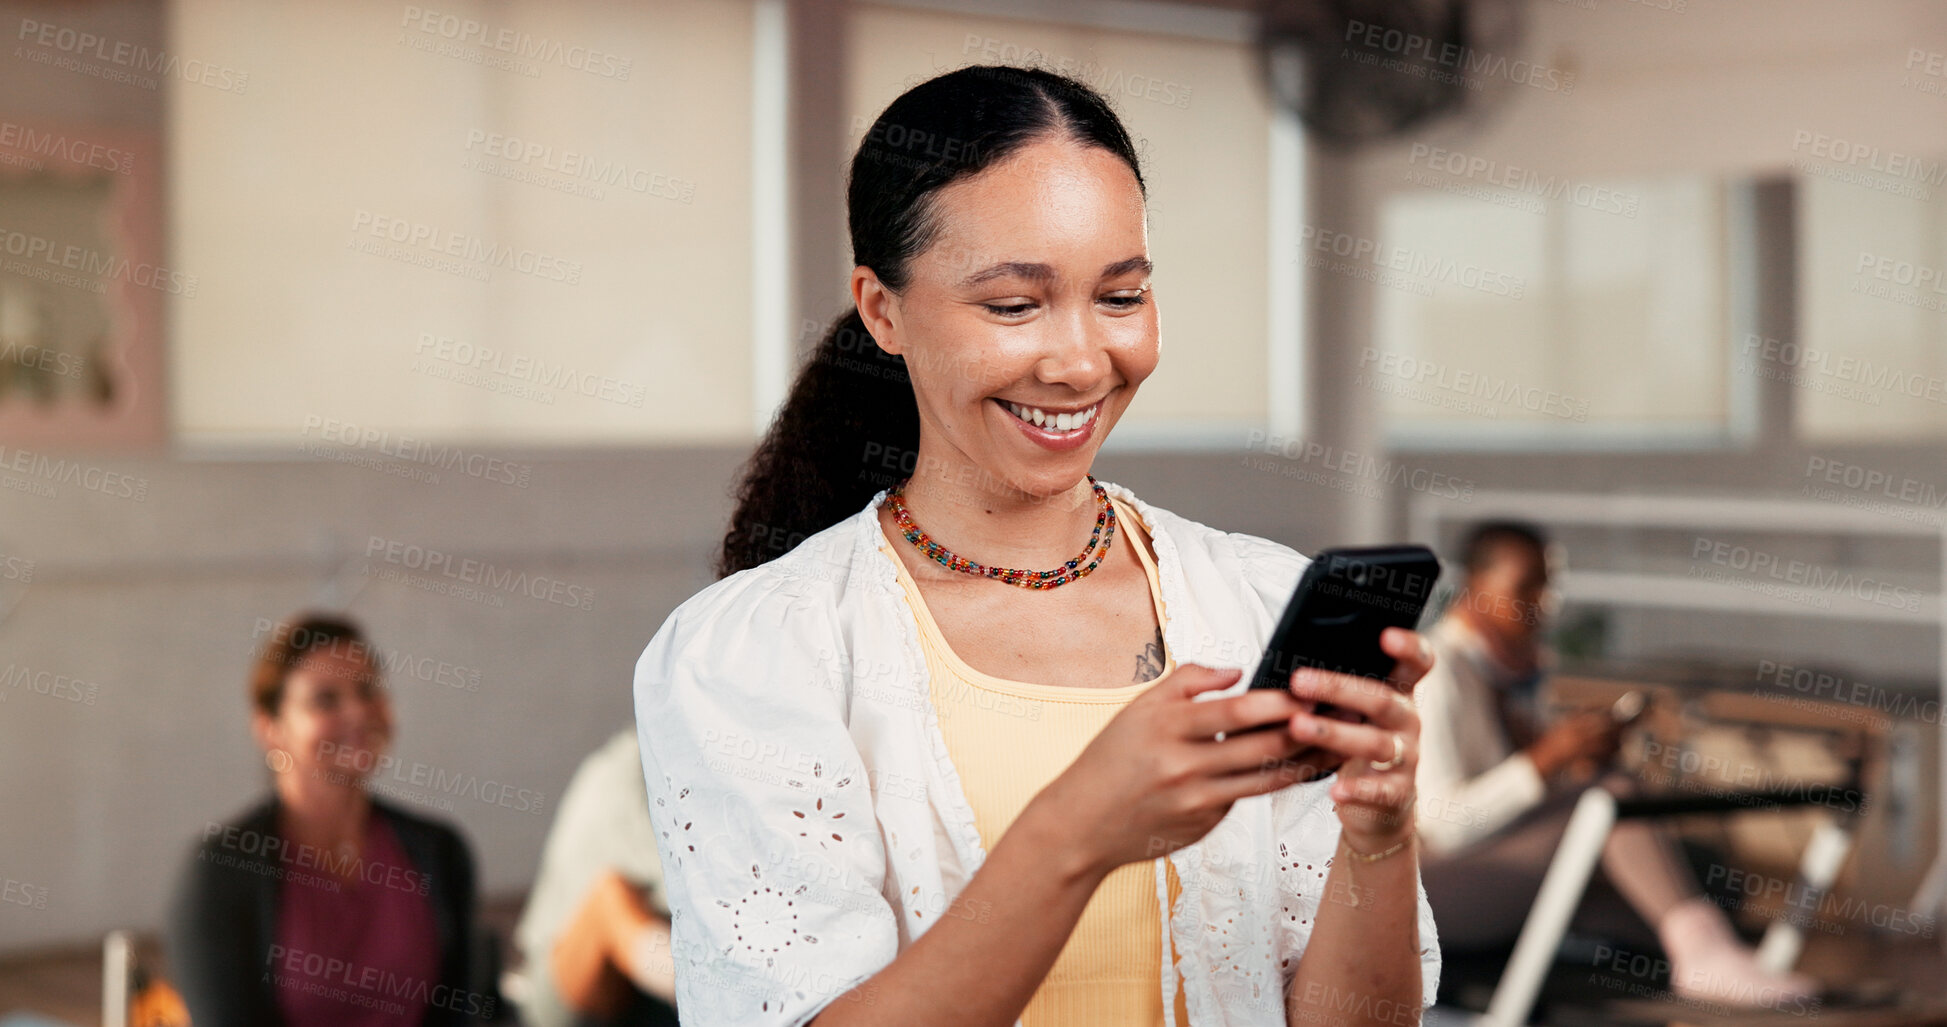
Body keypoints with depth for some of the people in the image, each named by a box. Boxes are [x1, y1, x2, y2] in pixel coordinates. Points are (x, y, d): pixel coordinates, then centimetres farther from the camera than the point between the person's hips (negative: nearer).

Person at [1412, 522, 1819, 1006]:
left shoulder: (1510, 666, 14)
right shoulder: (1439, 672, -15)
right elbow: (1440, 824, -24)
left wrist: (1579, 756, -1)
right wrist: (1546, 759, -29)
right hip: (1436, 880, -10)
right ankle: (1704, 952, -41)